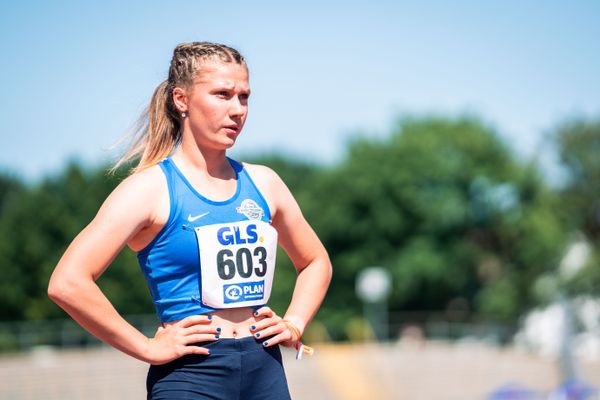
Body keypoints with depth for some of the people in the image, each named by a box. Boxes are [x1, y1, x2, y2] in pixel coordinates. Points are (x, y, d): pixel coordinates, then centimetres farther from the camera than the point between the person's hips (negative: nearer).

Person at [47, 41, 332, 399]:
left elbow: (316, 262, 27)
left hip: (266, 371, 5)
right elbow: (67, 283, -18)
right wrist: (148, 349, -14)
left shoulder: (263, 183, 10)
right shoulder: (151, 188, -6)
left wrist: (294, 325, 11)